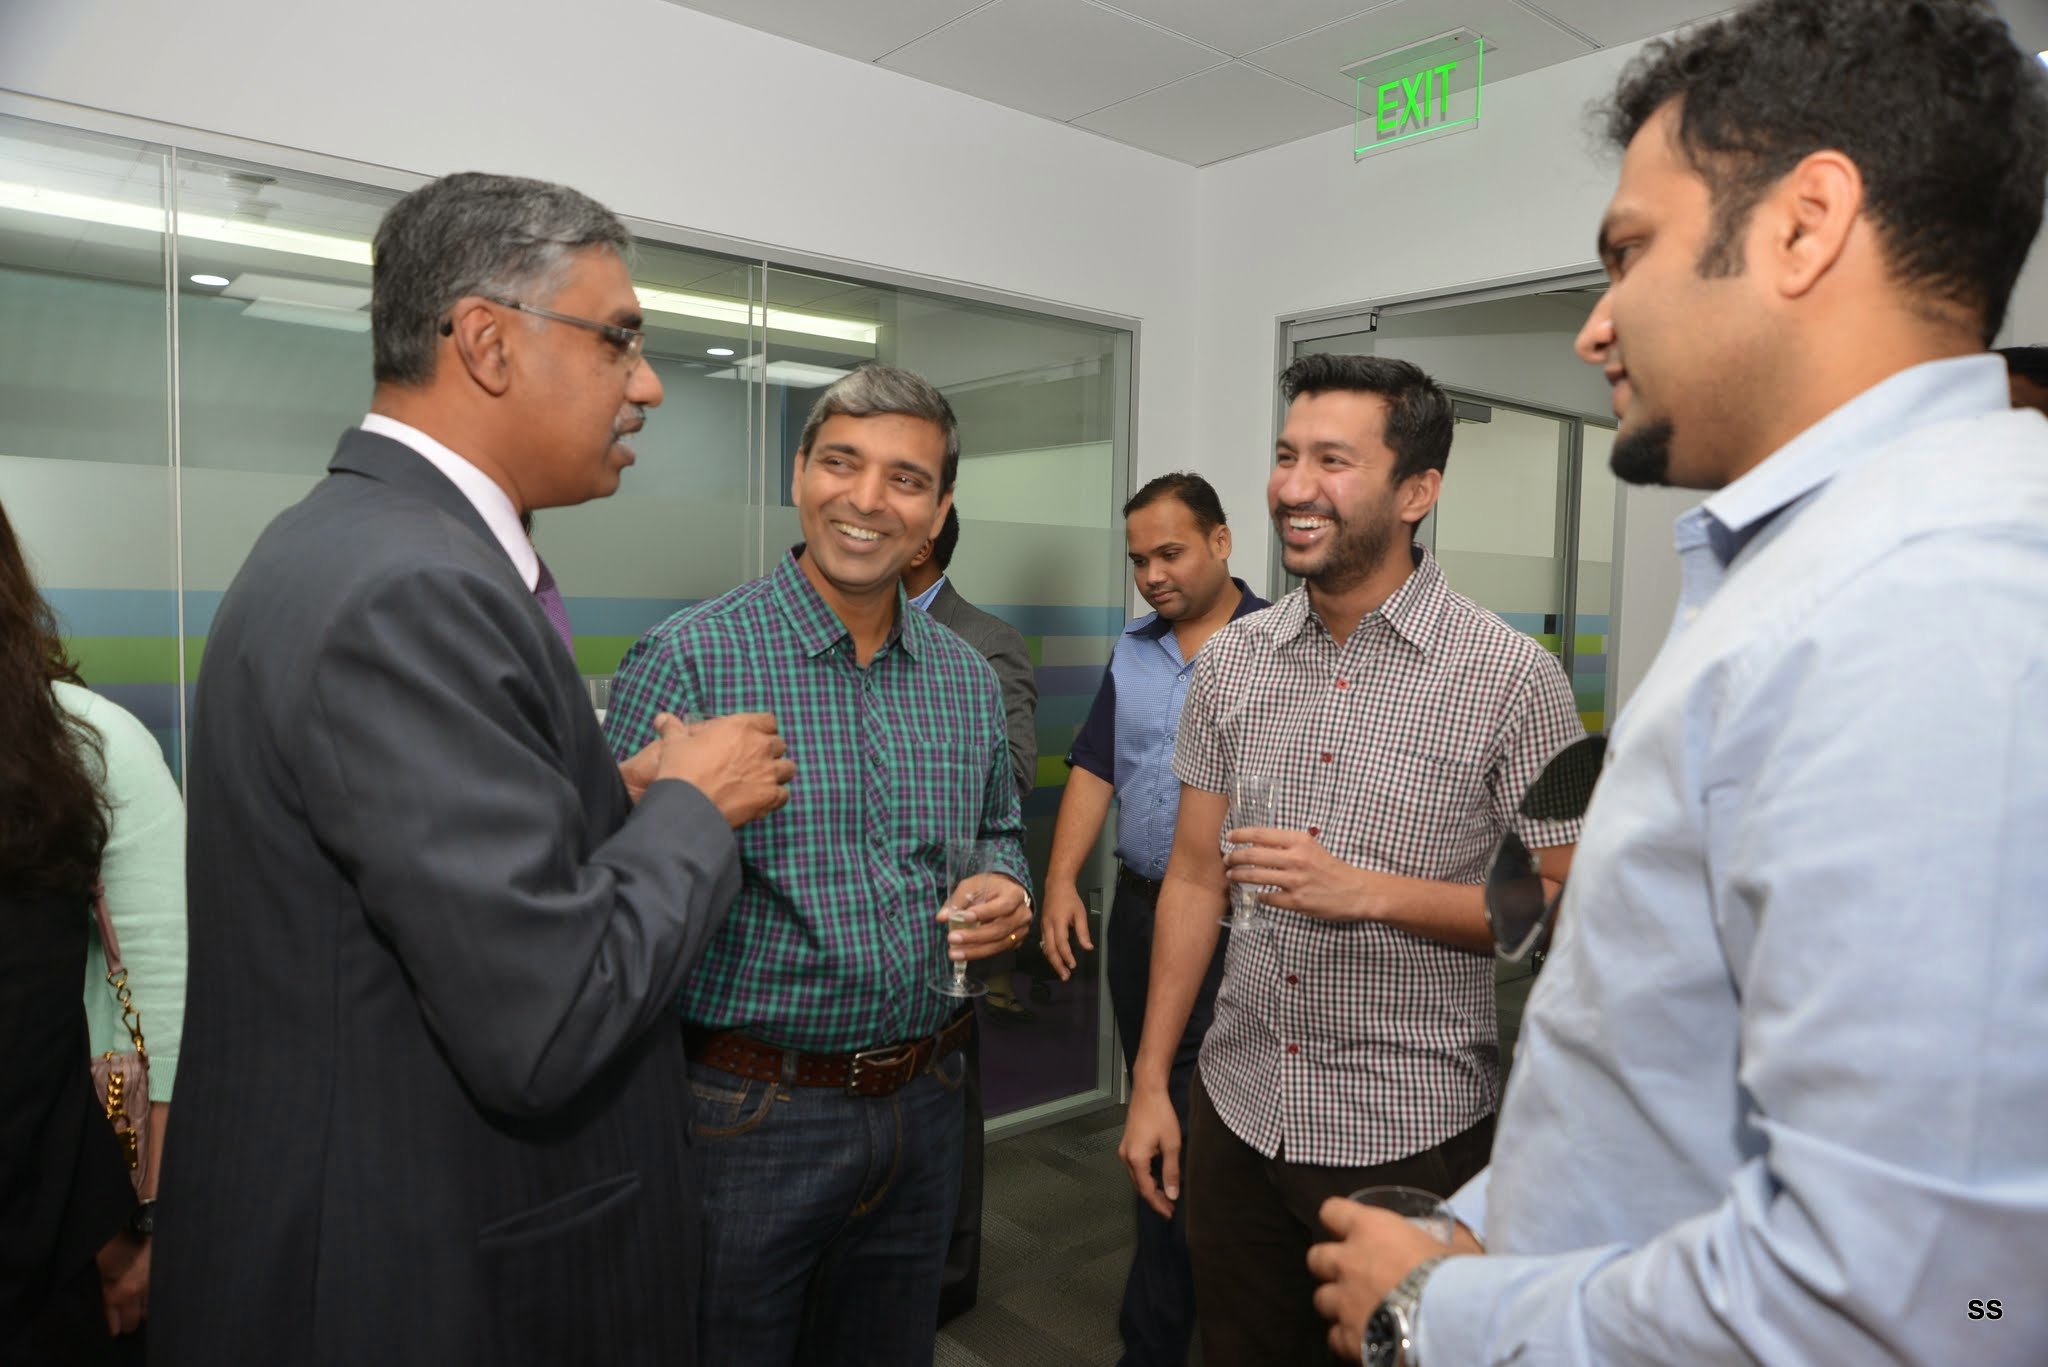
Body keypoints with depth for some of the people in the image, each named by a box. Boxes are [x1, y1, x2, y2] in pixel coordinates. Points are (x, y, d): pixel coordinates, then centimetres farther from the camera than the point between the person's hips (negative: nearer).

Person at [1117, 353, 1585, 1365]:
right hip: (1236, 1109, 4)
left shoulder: (1511, 677, -12)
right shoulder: (1231, 660, 1)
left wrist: (1370, 891, -22)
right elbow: (1193, 878, 6)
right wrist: (1150, 1080, 5)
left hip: (1412, 1133, -4)